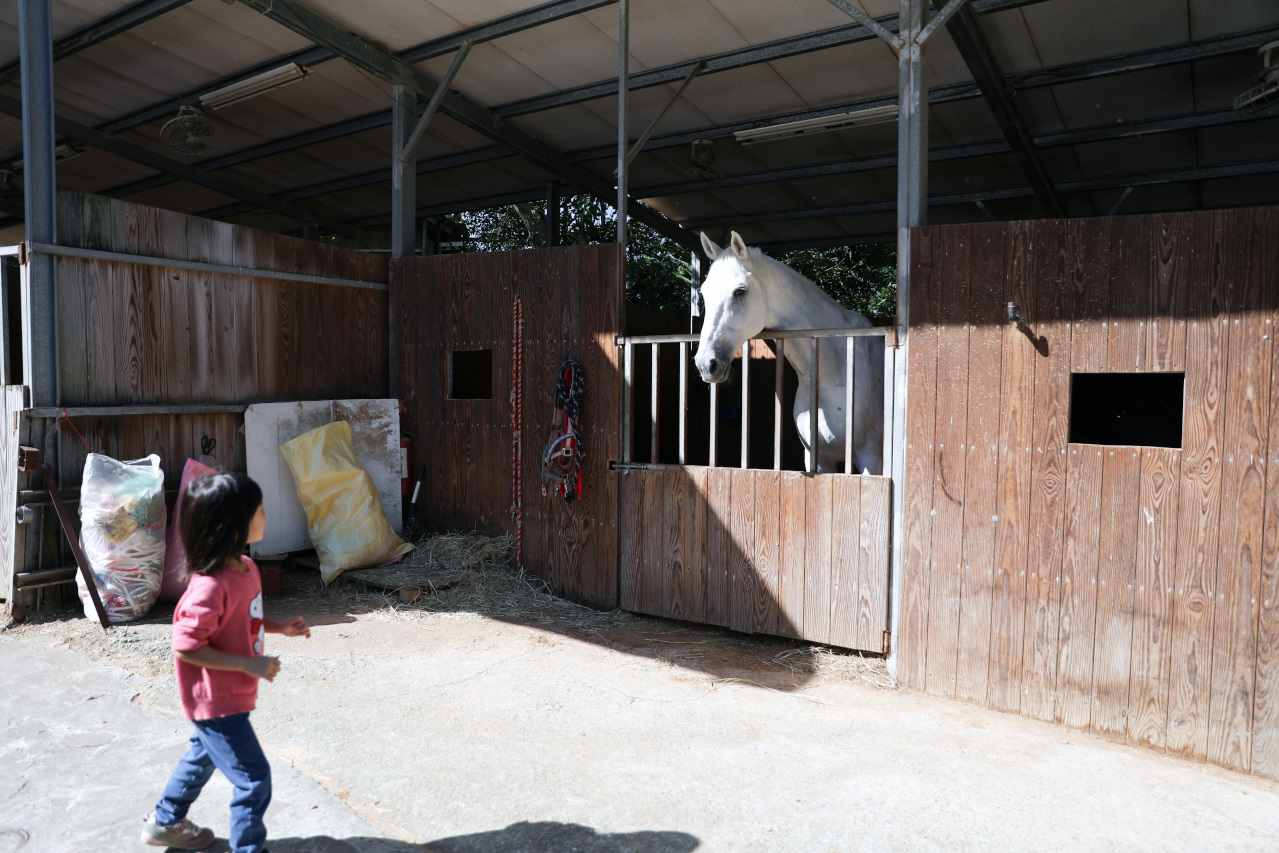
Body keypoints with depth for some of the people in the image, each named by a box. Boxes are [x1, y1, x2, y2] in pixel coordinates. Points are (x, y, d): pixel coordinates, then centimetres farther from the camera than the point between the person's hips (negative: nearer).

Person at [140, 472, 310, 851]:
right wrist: (249, 664, -28)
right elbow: (186, 647, -29)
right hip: (216, 702, -10)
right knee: (253, 777, -1)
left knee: (203, 756, 30)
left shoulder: (245, 567, -3)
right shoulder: (210, 587, -32)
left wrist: (280, 627, -2)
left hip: (229, 695, 10)